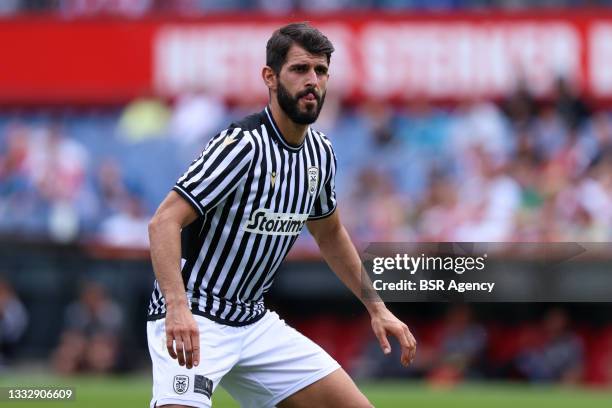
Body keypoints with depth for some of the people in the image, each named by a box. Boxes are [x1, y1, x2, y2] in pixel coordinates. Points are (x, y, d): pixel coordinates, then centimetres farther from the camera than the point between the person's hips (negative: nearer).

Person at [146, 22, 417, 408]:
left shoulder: (320, 153, 5)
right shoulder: (243, 145, -18)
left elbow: (329, 233, 25)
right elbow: (164, 222, -26)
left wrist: (377, 307, 21)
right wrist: (177, 306, -40)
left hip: (255, 322, 8)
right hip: (190, 320, -8)